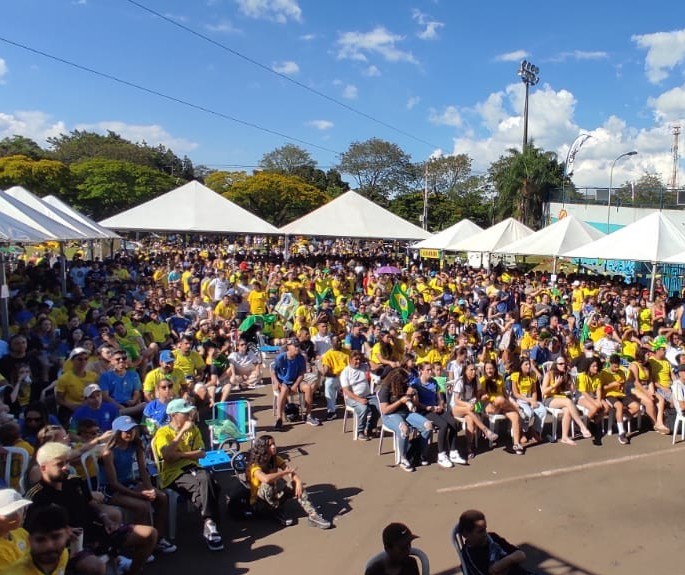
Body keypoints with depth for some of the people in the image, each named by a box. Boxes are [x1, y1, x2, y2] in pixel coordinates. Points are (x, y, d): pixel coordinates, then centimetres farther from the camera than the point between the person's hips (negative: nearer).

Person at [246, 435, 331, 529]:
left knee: (296, 484, -15)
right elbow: (266, 479, -44)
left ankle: (313, 515, -21)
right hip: (259, 503, -6)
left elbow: (291, 471, -11)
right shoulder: (255, 466, -23)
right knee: (267, 484, -35)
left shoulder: (276, 459, -1)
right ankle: (277, 511, -12)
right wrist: (285, 472, -30)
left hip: (274, 497, 6)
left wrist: (298, 481, -33)